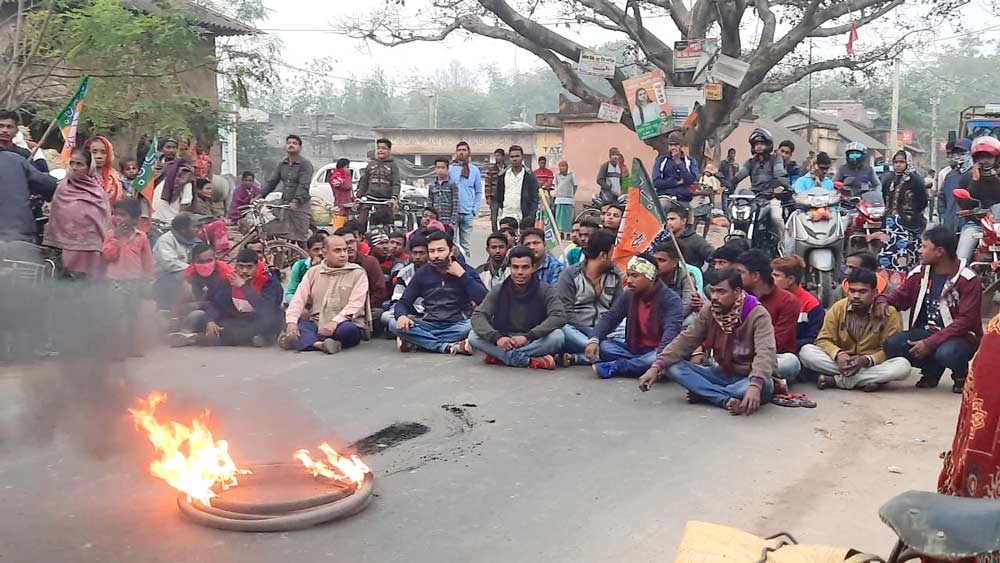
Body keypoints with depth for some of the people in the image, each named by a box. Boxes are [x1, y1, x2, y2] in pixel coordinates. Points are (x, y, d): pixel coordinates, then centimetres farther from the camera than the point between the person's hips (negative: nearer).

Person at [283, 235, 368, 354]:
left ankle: (305, 341, -26)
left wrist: (335, 322, -26)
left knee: (348, 329, -37)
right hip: (316, 323, 3)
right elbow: (298, 299, 4)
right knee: (290, 325, -21)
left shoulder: (357, 273, 0)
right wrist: (292, 322, -15)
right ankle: (321, 344, -39)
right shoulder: (313, 272, 12)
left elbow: (355, 305, -11)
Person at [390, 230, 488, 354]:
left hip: (457, 326, -2)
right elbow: (403, 302, 6)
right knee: (395, 325, -22)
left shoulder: (466, 270, 1)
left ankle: (417, 341, -23)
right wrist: (402, 316, -17)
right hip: (429, 325, 2)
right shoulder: (422, 273, 7)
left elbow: (484, 300, -13)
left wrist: (462, 275, -15)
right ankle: (449, 346, -27)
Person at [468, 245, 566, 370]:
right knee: (473, 336, -23)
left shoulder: (546, 291, -6)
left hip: (534, 343, -2)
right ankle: (530, 361, -32)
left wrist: (528, 337, -30)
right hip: (504, 343, 2)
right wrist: (496, 337, -29)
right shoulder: (498, 291, 0)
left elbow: (559, 316, -21)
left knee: (557, 336, -32)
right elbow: (478, 316, -9)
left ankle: (500, 357, -26)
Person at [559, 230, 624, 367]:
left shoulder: (615, 275, 15)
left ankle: (576, 357, -31)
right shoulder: (570, 275, 1)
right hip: (576, 329, -3)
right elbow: (565, 311, -7)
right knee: (563, 331, -38)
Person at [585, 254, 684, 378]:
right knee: (603, 345, -16)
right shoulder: (628, 296, 5)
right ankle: (641, 364, -27)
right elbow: (609, 317, -1)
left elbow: (672, 329, -28)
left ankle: (613, 367, -26)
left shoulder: (671, 299, -14)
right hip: (634, 350, 5)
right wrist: (594, 339, -20)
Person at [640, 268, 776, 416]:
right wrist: (656, 367, -20)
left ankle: (705, 393, -20)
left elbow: (765, 353, -33)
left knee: (765, 386, -40)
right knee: (673, 367, -17)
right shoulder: (708, 312, -2)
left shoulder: (758, 315, -19)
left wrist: (755, 385, -51)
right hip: (721, 373, 4)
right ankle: (726, 400, -29)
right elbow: (685, 341, -6)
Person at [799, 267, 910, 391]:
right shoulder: (838, 308, -3)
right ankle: (865, 380, -27)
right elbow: (823, 340, -4)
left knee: (903, 365, -33)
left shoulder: (888, 313, -8)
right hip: (841, 362, 1)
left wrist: (867, 360, -28)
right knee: (806, 351, -24)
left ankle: (836, 380, -26)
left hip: (873, 365, -1)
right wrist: (838, 354, -26)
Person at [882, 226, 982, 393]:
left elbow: (965, 320, -18)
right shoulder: (919, 273, 3)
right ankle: (932, 369, 5)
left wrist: (930, 343, -25)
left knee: (947, 353, -39)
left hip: (960, 337, -5)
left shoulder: (968, 280, -13)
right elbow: (900, 297, 14)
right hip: (925, 332, 5)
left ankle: (961, 373, 0)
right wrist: (883, 301, -12)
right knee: (892, 345, -24)